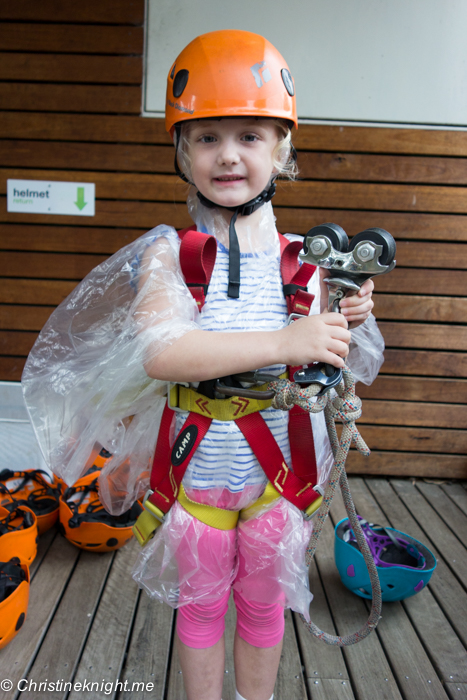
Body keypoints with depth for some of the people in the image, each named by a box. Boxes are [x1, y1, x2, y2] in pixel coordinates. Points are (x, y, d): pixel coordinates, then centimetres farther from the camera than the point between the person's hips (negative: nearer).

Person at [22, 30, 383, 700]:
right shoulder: (169, 253, -14)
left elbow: (324, 365, 4)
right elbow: (158, 352, -31)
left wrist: (350, 324, -17)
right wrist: (284, 342, -35)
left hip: (277, 473, 2)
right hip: (197, 471, -2)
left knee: (264, 605, 24)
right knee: (200, 607, 21)